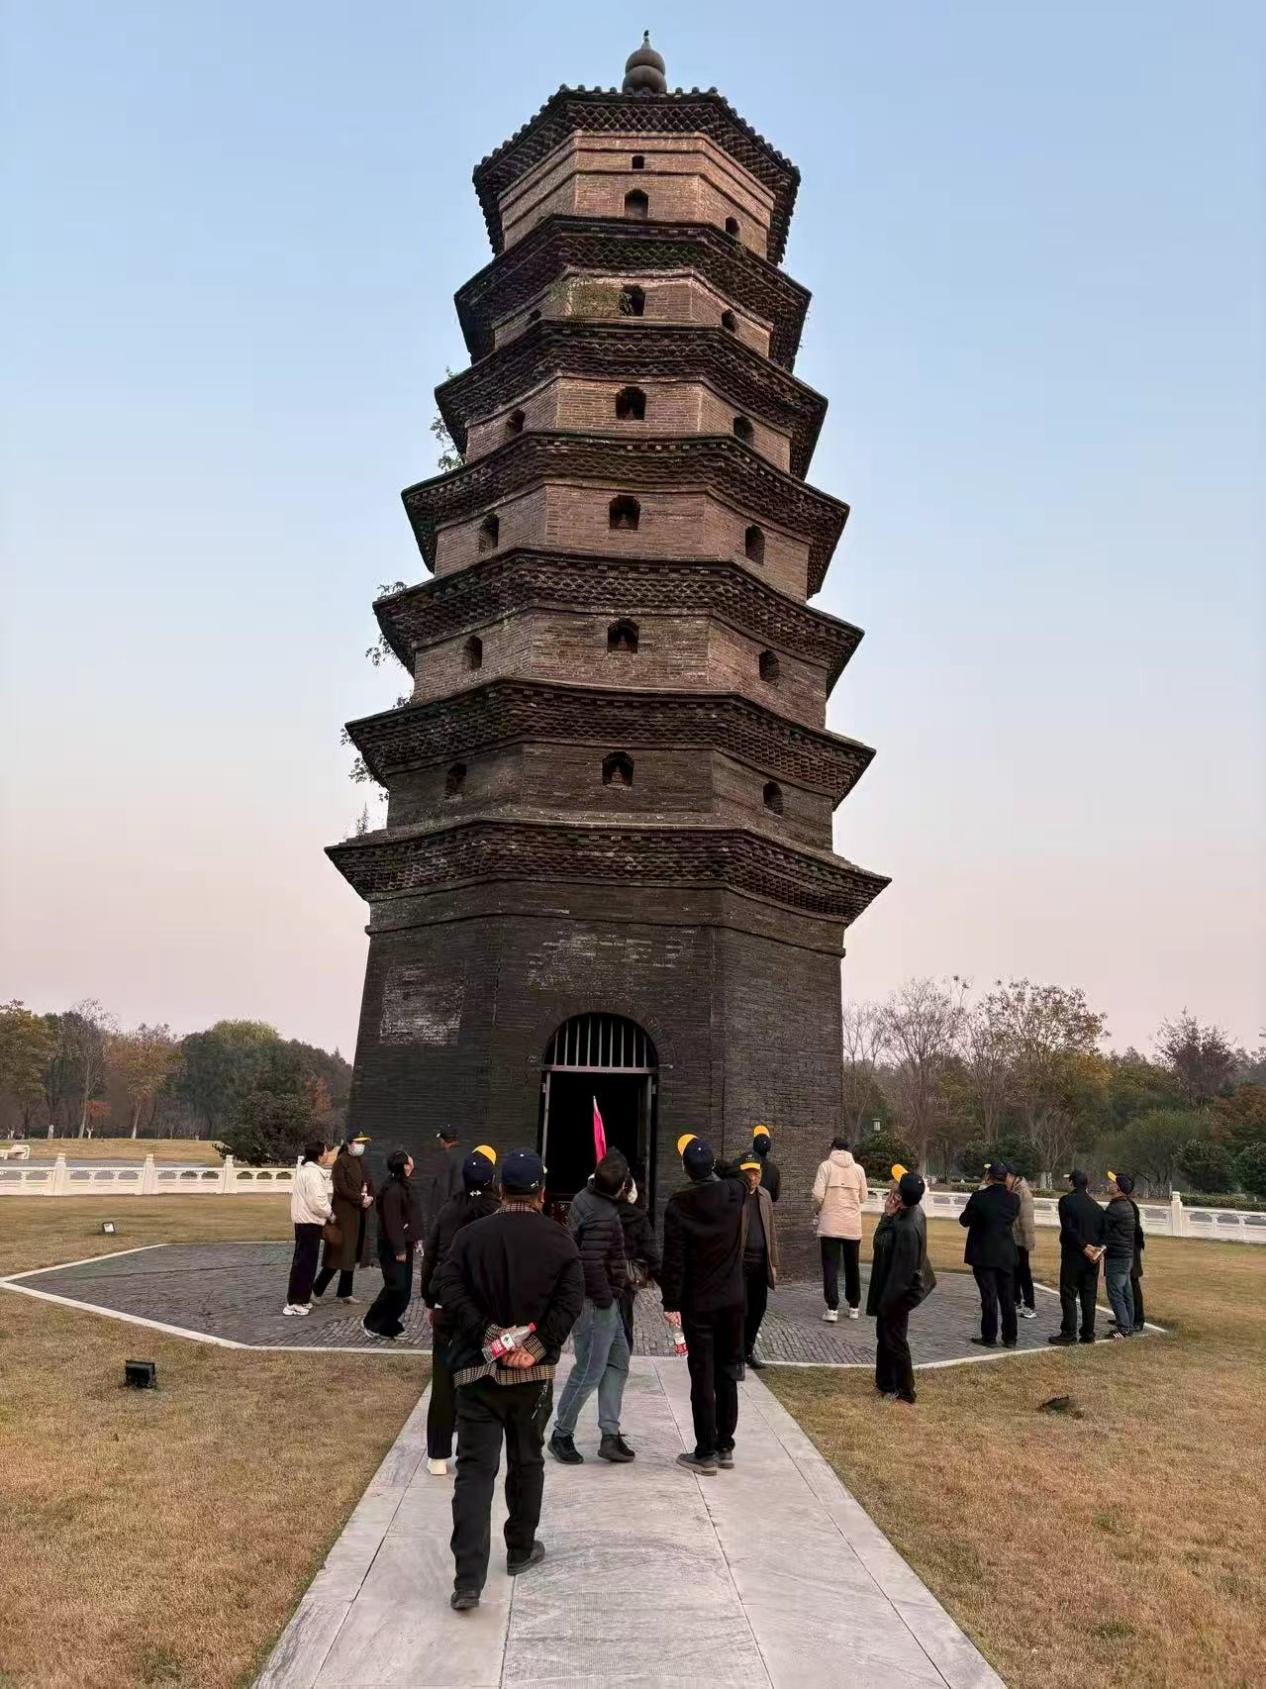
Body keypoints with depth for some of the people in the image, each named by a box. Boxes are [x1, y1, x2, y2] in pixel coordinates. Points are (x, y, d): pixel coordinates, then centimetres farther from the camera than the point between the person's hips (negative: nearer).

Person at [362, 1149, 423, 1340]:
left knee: (404, 1288, 11)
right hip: (392, 1247, -10)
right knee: (396, 1287, -7)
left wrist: (416, 1237, 14)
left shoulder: (405, 1186, 9)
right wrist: (399, 1249, -21)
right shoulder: (392, 1190, -22)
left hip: (404, 1244, 10)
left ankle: (390, 1325, 20)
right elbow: (392, 1222, -22)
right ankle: (372, 1322, 8)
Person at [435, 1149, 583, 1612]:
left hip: (477, 1369, 0)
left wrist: (488, 1335, -13)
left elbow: (447, 1288, -12)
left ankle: (468, 1580, -4)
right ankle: (521, 1550, 35)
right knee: (527, 1462, 20)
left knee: (474, 1470, 2)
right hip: (534, 1372, 1)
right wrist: (537, 1346, -12)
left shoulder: (471, 1235, -3)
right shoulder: (559, 1240, -3)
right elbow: (571, 1299, -12)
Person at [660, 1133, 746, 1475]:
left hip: (697, 1305, -4)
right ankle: (725, 1447, 22)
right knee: (728, 1375, 14)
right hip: (733, 1301, 4)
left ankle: (706, 1453, 8)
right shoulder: (734, 1193, -6)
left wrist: (670, 1303, -8)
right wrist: (709, 1163, 27)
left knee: (703, 1379, 3)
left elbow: (673, 1260, -14)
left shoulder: (679, 1205, -15)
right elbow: (742, 1178, 21)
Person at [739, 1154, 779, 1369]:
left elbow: (771, 1231, 16)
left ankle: (748, 1349, 29)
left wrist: (773, 1262, 13)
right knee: (741, 1309, -3)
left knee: (758, 1308, 12)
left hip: (761, 1261, 6)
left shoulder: (765, 1195, 11)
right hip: (740, 1261, -6)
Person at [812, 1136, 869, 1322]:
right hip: (853, 1225, 3)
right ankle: (854, 1307, 22)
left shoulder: (826, 1166, -4)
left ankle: (832, 1309, -5)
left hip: (830, 1224, -3)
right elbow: (863, 1198, 8)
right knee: (852, 1266, 15)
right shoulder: (858, 1168, 3)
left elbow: (818, 1195, -11)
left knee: (830, 1267, 1)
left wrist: (817, 1210, 8)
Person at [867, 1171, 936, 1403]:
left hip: (898, 1292, -10)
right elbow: (881, 1243, 5)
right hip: (898, 1288, 10)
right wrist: (889, 1215, -7)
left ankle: (905, 1392, 24)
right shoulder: (913, 1212, -6)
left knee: (894, 1340, 8)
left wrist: (887, 1301, -20)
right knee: (884, 1335, 22)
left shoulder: (906, 1229, -34)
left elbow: (902, 1271, -27)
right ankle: (886, 1382, 36)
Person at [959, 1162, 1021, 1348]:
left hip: (983, 1255, -4)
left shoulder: (979, 1197, -16)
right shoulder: (1014, 1199, -4)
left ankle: (989, 1338, 9)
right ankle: (1010, 1338, 18)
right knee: (1008, 1298, 12)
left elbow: (964, 1220, -4)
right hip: (1006, 1255, 4)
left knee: (988, 1297, 3)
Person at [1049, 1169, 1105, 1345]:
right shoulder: (1096, 1205, 11)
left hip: (1073, 1256, -6)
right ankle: (1088, 1334, 15)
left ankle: (1069, 1333, -1)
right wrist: (1098, 1249, -1)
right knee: (1089, 1296, 11)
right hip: (1092, 1258, 6)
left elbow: (1068, 1228, -18)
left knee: (1068, 1295, 0)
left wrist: (1084, 1247, -13)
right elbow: (1103, 1231, 8)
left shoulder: (1067, 1201, -9)